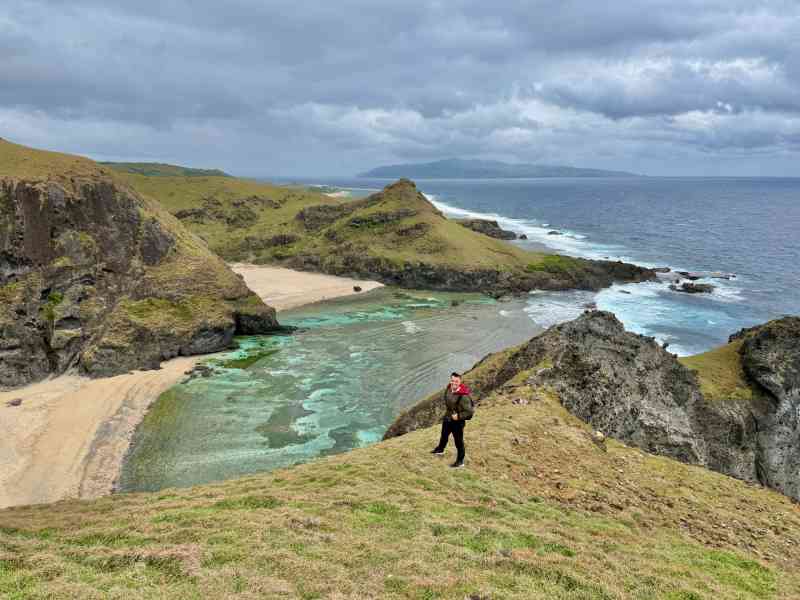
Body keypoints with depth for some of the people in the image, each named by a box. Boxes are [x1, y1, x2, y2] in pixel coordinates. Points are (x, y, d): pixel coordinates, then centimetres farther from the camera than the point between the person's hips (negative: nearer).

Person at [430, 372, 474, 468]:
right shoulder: (448, 389, -12)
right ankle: (440, 449, 60)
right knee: (444, 435, 32)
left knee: (458, 442, 11)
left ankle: (460, 461, 32)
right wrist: (447, 409, 6)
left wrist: (458, 416, -26)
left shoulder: (464, 396, -32)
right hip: (447, 418, 7)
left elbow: (469, 412, -27)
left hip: (458, 422, -7)